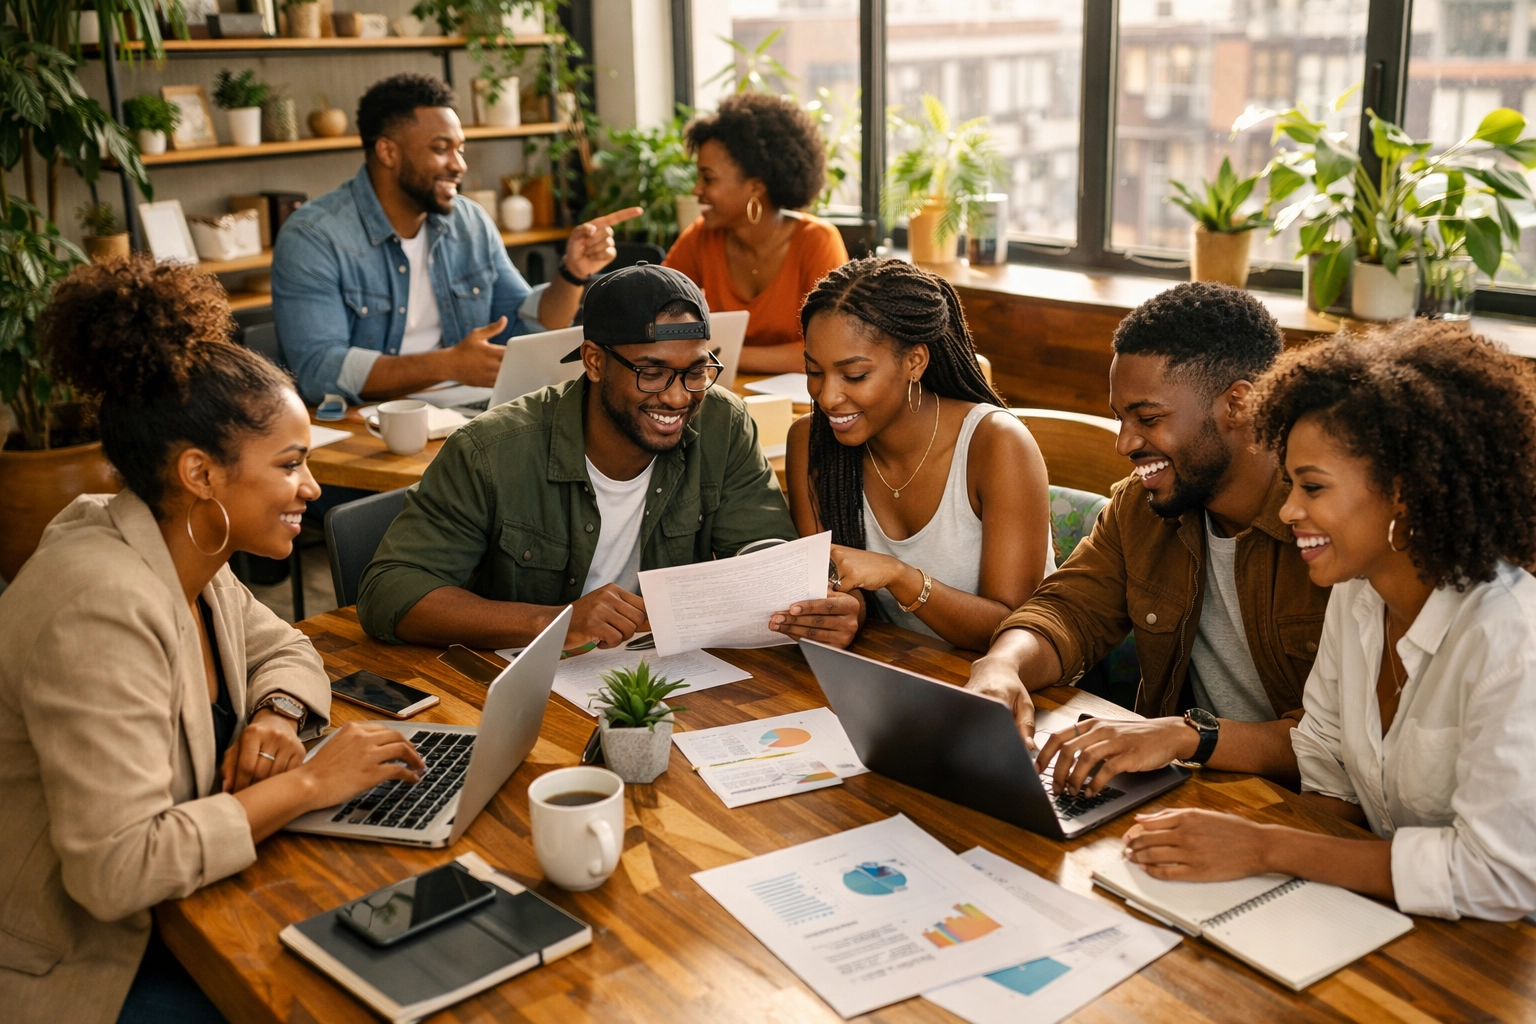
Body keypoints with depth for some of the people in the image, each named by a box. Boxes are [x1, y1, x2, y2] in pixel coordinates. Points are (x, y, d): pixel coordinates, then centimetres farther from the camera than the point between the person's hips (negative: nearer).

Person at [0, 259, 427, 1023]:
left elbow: (282, 649, 15)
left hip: (169, 908, 8)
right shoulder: (102, 607, -29)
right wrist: (306, 783, -25)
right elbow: (114, 869, -32)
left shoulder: (186, 555, -2)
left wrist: (276, 717, -8)